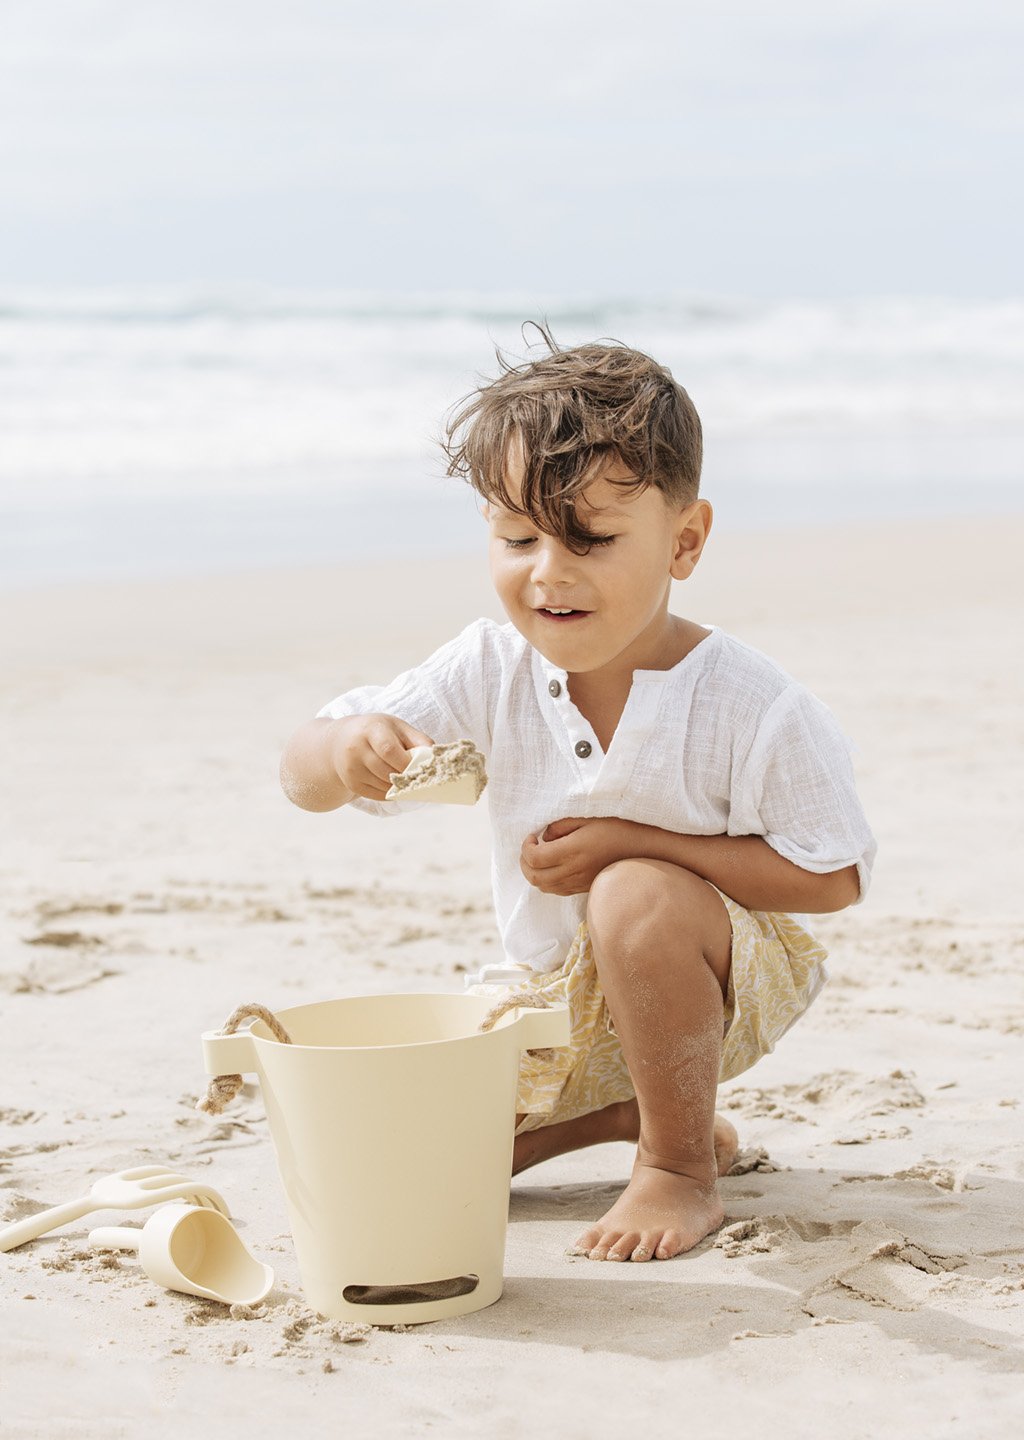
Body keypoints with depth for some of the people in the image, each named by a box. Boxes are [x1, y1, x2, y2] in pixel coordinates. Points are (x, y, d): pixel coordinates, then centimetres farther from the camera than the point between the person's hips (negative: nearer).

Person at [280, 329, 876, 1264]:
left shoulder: (748, 705, -23)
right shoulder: (492, 671, -13)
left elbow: (834, 876, -20)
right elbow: (303, 782, -13)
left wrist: (633, 844, -28)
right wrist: (346, 748, -40)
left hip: (711, 982, -5)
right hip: (554, 994, 5)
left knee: (635, 898, -37)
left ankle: (681, 1170, -15)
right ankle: (617, 1110, 16)